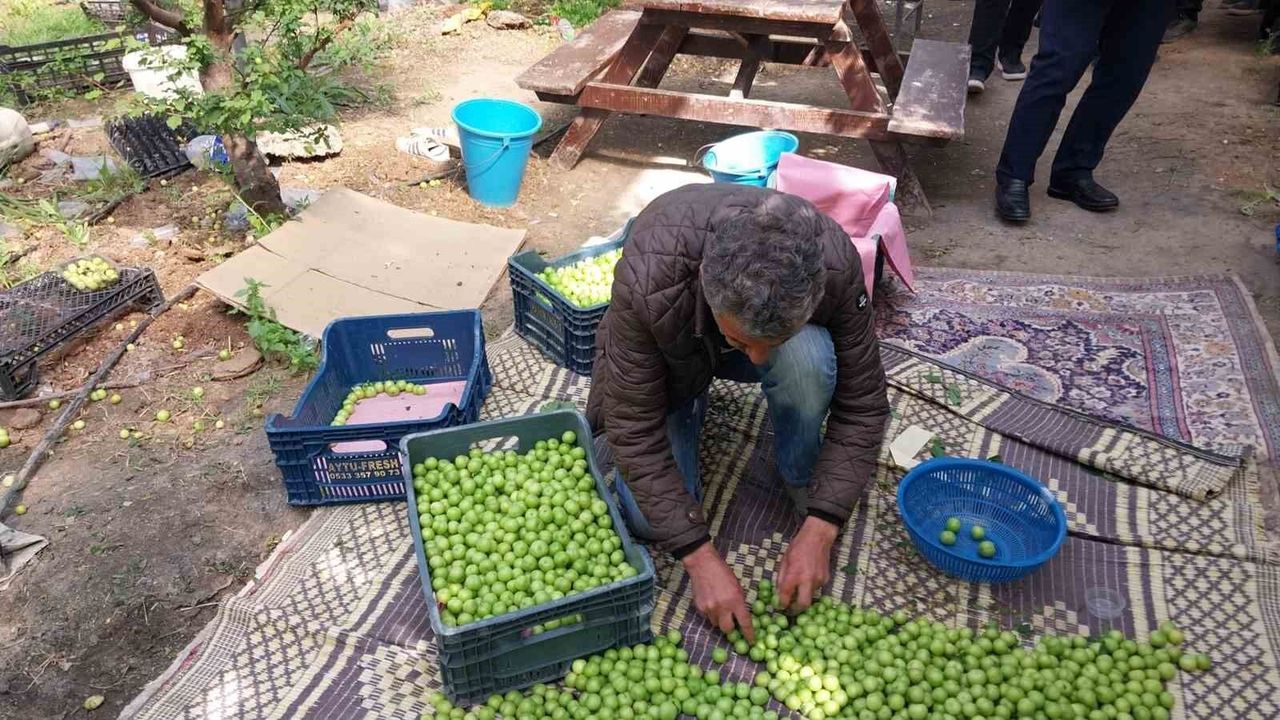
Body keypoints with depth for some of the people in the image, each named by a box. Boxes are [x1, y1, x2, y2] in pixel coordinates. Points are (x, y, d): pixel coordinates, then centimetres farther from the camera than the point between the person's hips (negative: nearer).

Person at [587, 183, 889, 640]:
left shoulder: (835, 263, -35)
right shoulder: (647, 281, -41)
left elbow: (862, 403, -23)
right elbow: (635, 430, -31)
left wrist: (818, 530, -29)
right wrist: (701, 559, -31)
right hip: (671, 364, 0)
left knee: (808, 357, -35)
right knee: (648, 518, -16)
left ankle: (802, 479, -5)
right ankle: (690, 406, 13)